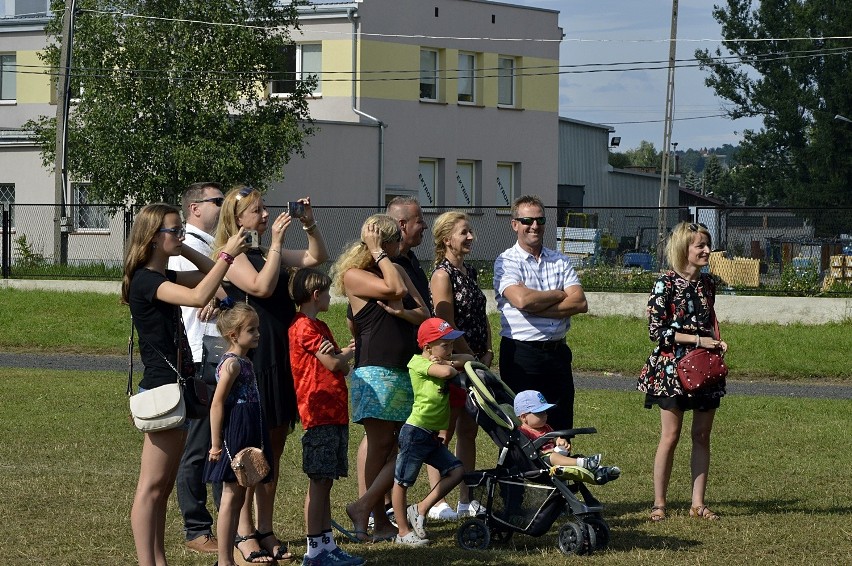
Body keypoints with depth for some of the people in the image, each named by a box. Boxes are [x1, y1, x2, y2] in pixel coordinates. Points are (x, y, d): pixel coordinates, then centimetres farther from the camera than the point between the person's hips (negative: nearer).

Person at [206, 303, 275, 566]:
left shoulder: (246, 362, 14)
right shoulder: (232, 363, -14)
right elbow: (217, 404, -18)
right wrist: (216, 443, -20)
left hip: (248, 435, 9)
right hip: (234, 436, -9)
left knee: (238, 497, 13)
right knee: (231, 498, -6)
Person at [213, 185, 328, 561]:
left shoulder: (267, 254, 15)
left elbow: (317, 258, 19)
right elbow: (262, 287, -22)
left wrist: (309, 224, 5)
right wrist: (276, 242, -19)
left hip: (282, 358, 8)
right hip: (254, 358, -8)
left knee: (274, 447, 10)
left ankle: (265, 530, 16)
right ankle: (244, 533, 1)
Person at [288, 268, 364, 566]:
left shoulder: (318, 326, 21)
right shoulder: (304, 327, -10)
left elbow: (342, 367, 18)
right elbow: (333, 364, -13)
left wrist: (341, 354, -4)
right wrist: (351, 352, 7)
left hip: (335, 413, 9)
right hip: (320, 414, -9)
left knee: (325, 483, 10)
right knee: (319, 482, -7)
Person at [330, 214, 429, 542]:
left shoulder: (397, 270, 17)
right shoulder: (354, 275, -5)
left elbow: (424, 314, 8)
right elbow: (395, 290, -21)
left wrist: (402, 311, -13)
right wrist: (378, 254, -11)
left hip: (406, 372, 7)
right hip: (375, 372, -7)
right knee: (381, 445, -3)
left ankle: (365, 507, 3)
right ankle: (380, 521, 3)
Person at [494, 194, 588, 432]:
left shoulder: (560, 261, 12)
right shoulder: (506, 261, -2)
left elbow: (580, 303, -2)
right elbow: (522, 299, -20)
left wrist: (536, 309, -13)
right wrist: (561, 295, -4)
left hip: (558, 352, 5)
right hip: (521, 353, -5)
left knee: (561, 427, 7)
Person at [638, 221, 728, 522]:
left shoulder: (707, 283, 10)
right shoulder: (666, 284, -10)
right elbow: (656, 330, -13)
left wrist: (717, 342, 2)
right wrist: (698, 340, -15)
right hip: (672, 366, -6)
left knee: (702, 436, 6)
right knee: (670, 436, -2)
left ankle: (698, 502, 13)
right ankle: (659, 503, 6)